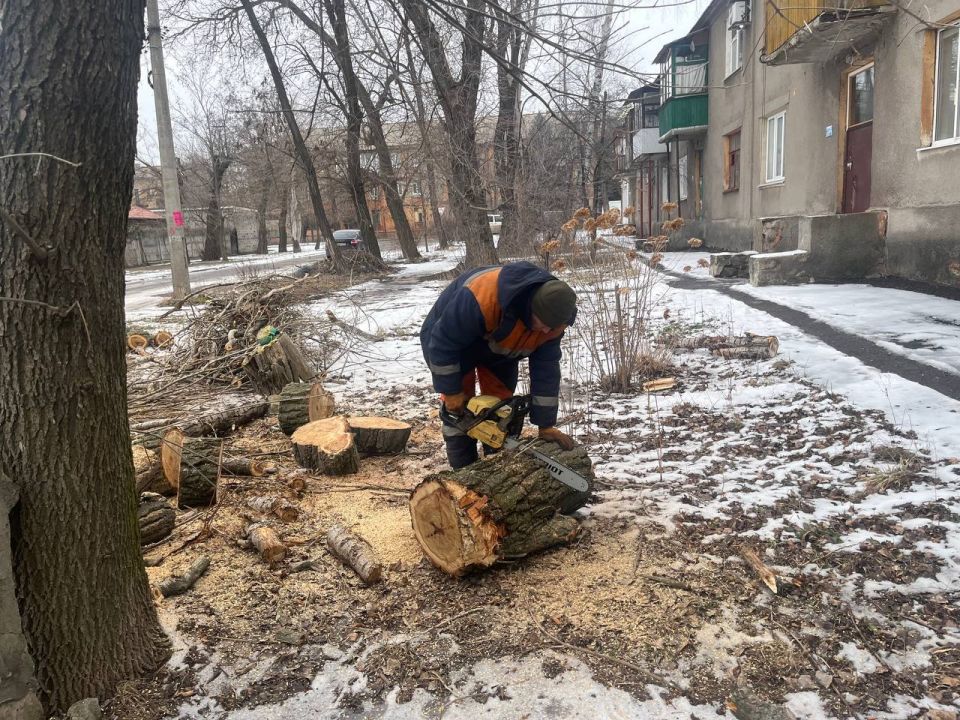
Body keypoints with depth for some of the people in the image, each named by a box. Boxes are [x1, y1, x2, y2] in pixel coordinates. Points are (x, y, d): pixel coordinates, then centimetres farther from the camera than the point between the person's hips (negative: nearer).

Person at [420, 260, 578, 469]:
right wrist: (451, 392, -24)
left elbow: (546, 368, -18)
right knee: (460, 410, -8)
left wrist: (546, 425, -16)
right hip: (451, 337, -5)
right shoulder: (483, 297, -45)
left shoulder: (553, 313, -26)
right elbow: (443, 342, -34)